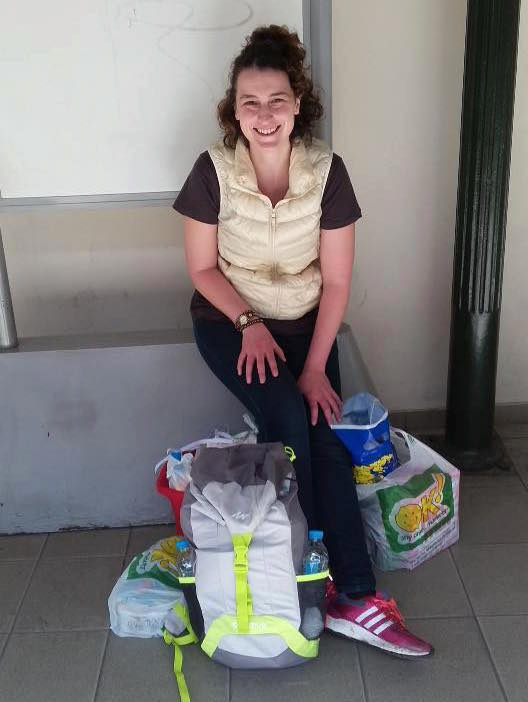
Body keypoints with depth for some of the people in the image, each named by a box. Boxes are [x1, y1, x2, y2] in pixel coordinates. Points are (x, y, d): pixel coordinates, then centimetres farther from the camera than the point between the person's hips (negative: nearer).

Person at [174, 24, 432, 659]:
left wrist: (315, 366, -15)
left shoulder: (327, 172, -11)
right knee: (286, 416, -26)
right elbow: (202, 268, -6)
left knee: (325, 437, -17)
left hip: (304, 324, 2)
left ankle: (355, 598, -11)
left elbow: (336, 280, -9)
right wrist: (250, 323, -20)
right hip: (230, 322, -1)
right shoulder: (212, 171, -13)